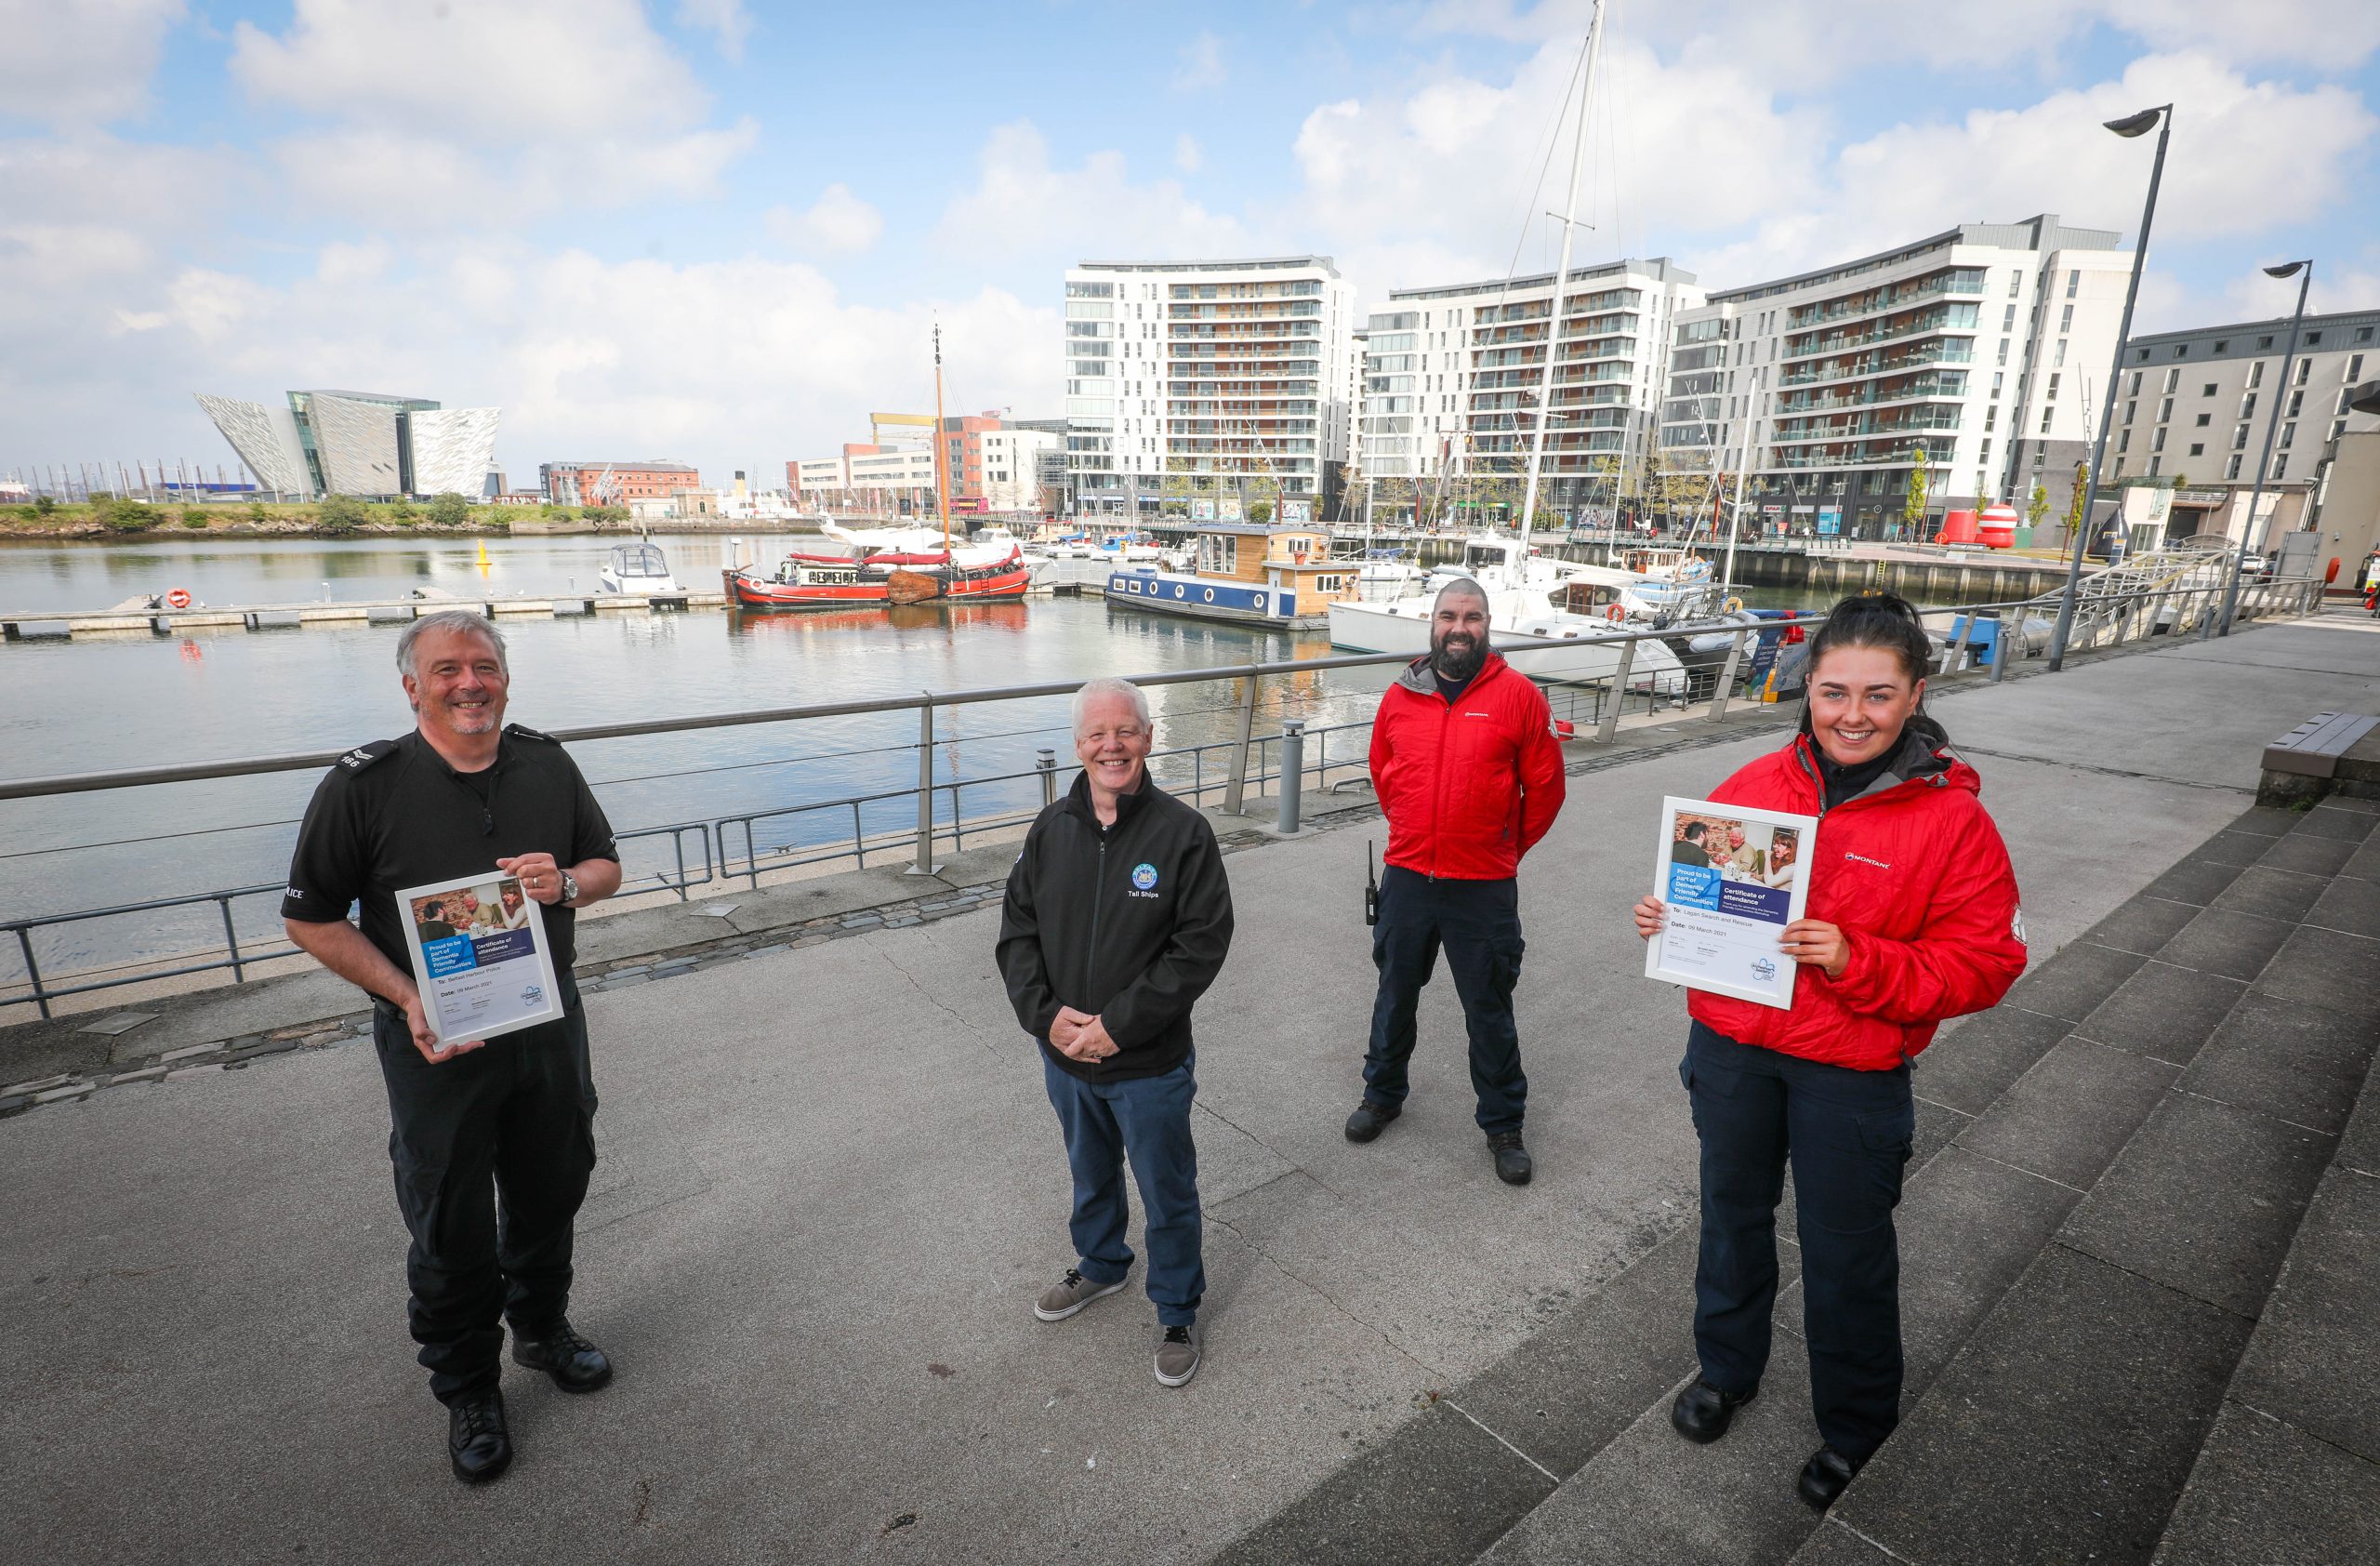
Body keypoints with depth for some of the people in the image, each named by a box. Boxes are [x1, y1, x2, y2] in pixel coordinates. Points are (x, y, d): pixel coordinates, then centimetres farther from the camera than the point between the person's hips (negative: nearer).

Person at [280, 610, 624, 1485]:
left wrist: (566, 883, -17)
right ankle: (467, 1390, 35)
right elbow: (310, 919, -7)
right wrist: (407, 997, -19)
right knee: (450, 1226, 12)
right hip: (436, 1044, -3)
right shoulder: (365, 784, -13)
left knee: (551, 1193, 19)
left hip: (548, 1027, 3)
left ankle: (543, 1328, 45)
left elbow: (607, 865, 7)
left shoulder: (547, 765, -3)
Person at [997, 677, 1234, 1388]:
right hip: (1065, 1058, 4)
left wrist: (1119, 1025, -20)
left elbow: (1201, 946, -19)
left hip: (1150, 1065, -4)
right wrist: (1044, 1013, -13)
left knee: (1167, 1194, 14)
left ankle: (1177, 1312, 38)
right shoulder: (1052, 829, -3)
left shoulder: (1183, 832, -17)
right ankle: (1100, 1264, 54)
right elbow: (1017, 930, 1)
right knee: (1090, 1176, 27)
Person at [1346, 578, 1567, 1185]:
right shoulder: (1400, 696, 3)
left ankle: (1503, 1125, 29)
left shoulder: (1517, 694, -6)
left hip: (1484, 886, -3)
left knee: (1490, 1009, 9)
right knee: (1394, 994, 18)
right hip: (1407, 878, 3)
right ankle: (1383, 1094, 40)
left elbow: (1545, 785, 0)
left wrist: (1507, 846, 8)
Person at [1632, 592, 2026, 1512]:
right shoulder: (1755, 785, -4)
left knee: (1847, 1254, 15)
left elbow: (1981, 967, -12)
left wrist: (1857, 962, -27)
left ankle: (1855, 1428, 42)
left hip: (1851, 1075, -3)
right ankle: (1727, 1369, 48)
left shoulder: (1953, 819, -12)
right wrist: (1665, 917, -13)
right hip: (1731, 1050, 3)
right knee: (1732, 1216, 22)